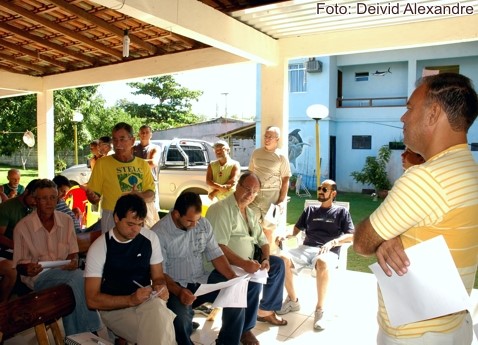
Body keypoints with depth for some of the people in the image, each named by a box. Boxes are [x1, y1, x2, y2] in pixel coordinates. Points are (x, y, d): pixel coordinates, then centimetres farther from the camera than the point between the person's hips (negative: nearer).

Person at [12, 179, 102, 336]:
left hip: (64, 272, 3)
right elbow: (19, 265, 0)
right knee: (78, 277, -32)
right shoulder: (22, 227, -4)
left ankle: (77, 334, -18)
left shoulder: (66, 220, 6)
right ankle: (89, 330, -20)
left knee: (75, 284, -34)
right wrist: (27, 269, -24)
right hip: (38, 276, -3)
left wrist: (74, 261, -13)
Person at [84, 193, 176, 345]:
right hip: (114, 308, -4)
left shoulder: (150, 238, 0)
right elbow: (92, 300, -11)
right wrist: (131, 300, -24)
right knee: (162, 329, -33)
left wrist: (160, 287, -16)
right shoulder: (99, 247, -10)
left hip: (148, 302, 4)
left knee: (157, 308, -34)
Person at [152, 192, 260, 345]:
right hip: (176, 286, -5)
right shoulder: (158, 233, -15)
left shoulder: (203, 224, -1)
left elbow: (216, 255, 2)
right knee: (181, 316, -35)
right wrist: (179, 291, -32)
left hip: (203, 280, 5)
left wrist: (234, 279, -13)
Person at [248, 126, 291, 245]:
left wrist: (282, 200, -8)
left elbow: (285, 180, -1)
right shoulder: (256, 153, 8)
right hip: (255, 192, 3)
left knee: (268, 228, 8)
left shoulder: (281, 156, -2)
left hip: (272, 195, -3)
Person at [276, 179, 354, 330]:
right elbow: (296, 229, 21)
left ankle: (320, 309, -24)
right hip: (306, 248, 4)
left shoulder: (341, 212, 14)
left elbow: (351, 236, 3)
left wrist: (332, 242, -14)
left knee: (322, 263, -41)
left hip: (329, 252, -3)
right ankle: (293, 300, -6)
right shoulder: (310, 210, 24)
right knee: (283, 259, -28)